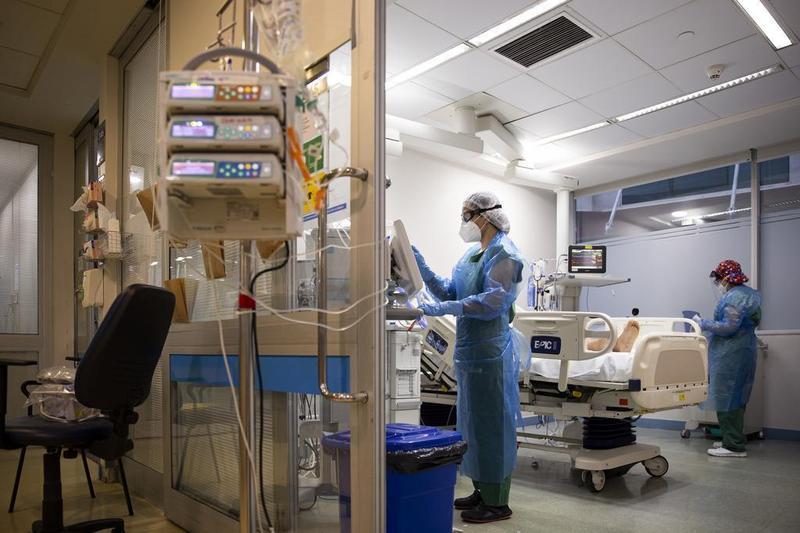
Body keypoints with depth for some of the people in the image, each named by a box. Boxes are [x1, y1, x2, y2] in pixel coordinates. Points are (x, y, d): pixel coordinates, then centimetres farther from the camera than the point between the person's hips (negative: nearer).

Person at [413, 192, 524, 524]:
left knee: (492, 424, 0)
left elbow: (494, 301, -23)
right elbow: (449, 292, 11)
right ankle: (482, 490, 29)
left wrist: (445, 309, -28)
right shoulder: (472, 254, 15)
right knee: (473, 422, 15)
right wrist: (421, 267, 2)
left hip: (490, 352, -9)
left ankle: (497, 502, 13)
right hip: (470, 349, 9)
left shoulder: (504, 252, -10)